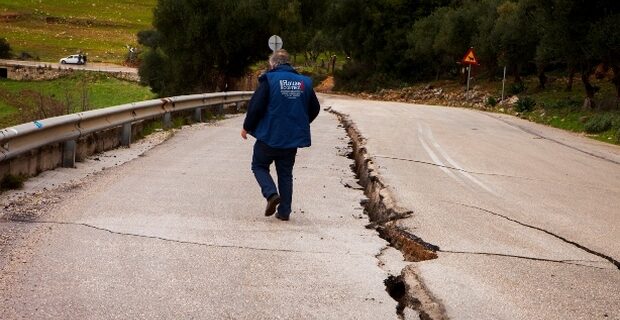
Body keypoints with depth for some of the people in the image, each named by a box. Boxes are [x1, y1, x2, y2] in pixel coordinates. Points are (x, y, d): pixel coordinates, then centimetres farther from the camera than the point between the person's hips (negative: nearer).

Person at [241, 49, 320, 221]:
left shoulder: (269, 79, -11)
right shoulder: (304, 82, 4)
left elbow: (256, 106, -14)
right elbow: (314, 109, 12)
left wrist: (247, 127, 0)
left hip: (269, 136, -4)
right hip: (292, 138, 4)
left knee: (259, 165, 15)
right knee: (285, 174, 14)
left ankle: (271, 193, -9)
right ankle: (284, 211, 13)